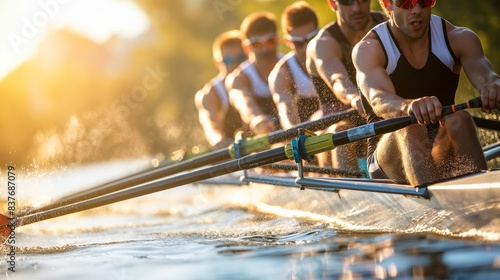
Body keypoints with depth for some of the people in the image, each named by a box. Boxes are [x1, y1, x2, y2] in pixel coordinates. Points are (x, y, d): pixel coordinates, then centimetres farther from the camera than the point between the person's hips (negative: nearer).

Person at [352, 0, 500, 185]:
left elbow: (484, 74, -20)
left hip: (443, 155, 2)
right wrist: (408, 106, -53)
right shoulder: (369, 48, -7)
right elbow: (378, 98, -29)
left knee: (459, 119, -28)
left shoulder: (458, 38, 2)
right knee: (410, 126, -33)